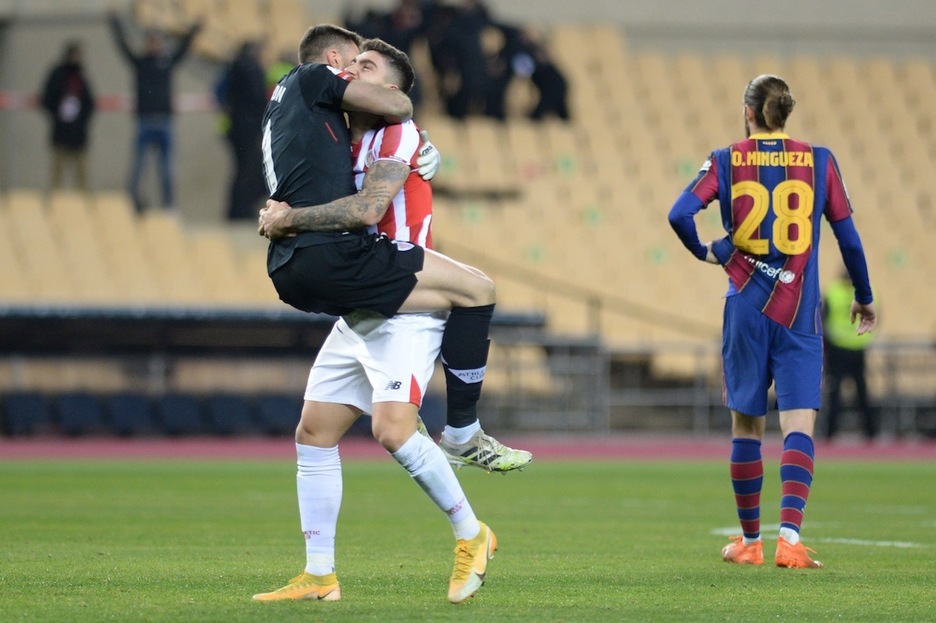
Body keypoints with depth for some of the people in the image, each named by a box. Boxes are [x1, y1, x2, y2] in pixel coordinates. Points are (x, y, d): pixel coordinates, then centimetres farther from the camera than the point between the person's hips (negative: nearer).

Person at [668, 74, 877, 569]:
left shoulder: (727, 161, 0)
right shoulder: (818, 161, 2)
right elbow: (848, 235, 5)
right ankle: (790, 536, -23)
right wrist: (863, 298, 17)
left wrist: (705, 252, 8)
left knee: (746, 422, 12)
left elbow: (680, 214, -12)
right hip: (800, 313, -1)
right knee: (799, 423, -6)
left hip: (746, 306, 1)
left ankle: (749, 540, 20)